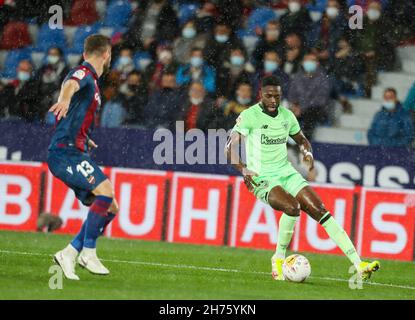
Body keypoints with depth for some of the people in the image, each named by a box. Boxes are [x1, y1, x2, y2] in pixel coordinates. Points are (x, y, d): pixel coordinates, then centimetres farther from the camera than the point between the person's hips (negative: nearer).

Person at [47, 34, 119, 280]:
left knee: (110, 208, 4)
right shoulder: (84, 73, -7)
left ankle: (69, 254, 4)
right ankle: (88, 253, -23)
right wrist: (65, 99, -55)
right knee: (105, 190, -27)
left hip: (76, 153, 10)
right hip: (65, 152, -10)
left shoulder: (91, 82, 23)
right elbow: (71, 83, -33)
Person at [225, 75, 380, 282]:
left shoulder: (287, 116, 9)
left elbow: (301, 140, 25)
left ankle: (358, 264, -13)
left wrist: (308, 153, 1)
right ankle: (278, 259, -12)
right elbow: (230, 149, -13)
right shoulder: (249, 116, -8)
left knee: (320, 211, -10)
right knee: (292, 206, -33)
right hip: (262, 179, -5)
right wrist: (243, 169, -31)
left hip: (287, 172, 5)